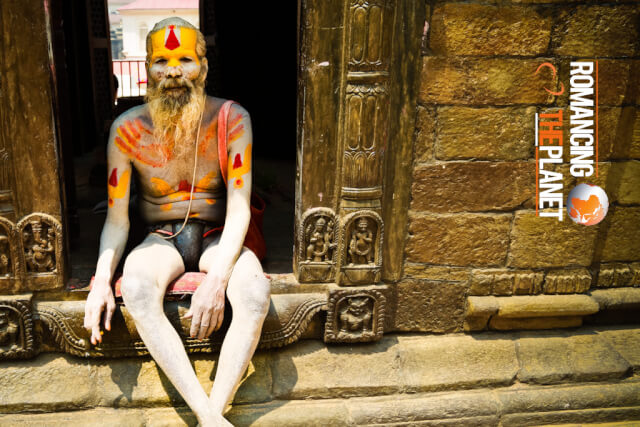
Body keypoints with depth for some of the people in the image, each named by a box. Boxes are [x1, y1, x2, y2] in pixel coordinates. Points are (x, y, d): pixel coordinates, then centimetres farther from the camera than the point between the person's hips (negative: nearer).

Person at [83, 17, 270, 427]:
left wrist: (217, 278, -29)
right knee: (136, 288, -34)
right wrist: (102, 278, -22)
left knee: (255, 290, -33)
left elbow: (239, 209, -15)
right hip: (161, 238, 1)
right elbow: (117, 219, -4)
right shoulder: (128, 128, -8)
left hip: (218, 237, 0)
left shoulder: (232, 118, -12)